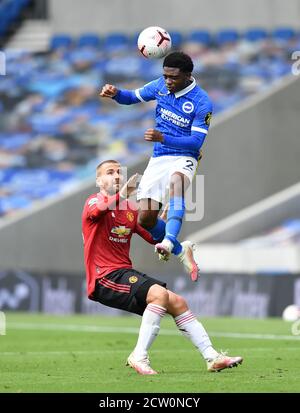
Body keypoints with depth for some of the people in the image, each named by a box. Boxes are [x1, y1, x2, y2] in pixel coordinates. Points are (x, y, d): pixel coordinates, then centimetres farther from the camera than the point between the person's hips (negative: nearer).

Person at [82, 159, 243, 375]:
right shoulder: (94, 201, -4)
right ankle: (139, 356, -27)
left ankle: (212, 356, 3)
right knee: (159, 294, -28)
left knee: (177, 302, 0)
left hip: (126, 273, 8)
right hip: (105, 278, -8)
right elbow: (97, 210, -30)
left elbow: (155, 237, 19)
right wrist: (122, 194, -47)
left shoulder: (131, 209, 19)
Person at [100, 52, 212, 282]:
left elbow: (196, 142, -18)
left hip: (184, 159, -5)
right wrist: (115, 93, -9)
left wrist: (163, 138, -31)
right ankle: (181, 251, 18)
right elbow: (133, 97, 14)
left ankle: (168, 242, -57)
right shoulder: (160, 86, 1)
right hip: (158, 159, 5)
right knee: (145, 219, -5)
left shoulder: (202, 103, -14)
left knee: (175, 181, -42)